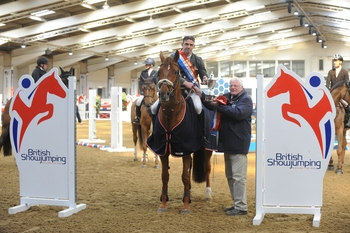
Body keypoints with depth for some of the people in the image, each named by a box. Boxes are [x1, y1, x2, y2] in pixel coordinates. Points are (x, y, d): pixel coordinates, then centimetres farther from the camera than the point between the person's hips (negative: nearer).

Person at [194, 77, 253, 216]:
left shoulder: (246, 99, -8)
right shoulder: (226, 97, 12)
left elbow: (238, 113, -25)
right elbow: (212, 105, 9)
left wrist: (219, 107, -23)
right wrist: (201, 95, -7)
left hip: (238, 145, -8)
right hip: (227, 143, 8)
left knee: (238, 176, -6)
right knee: (230, 176, 15)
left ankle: (241, 207, -1)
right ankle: (236, 204, 25)